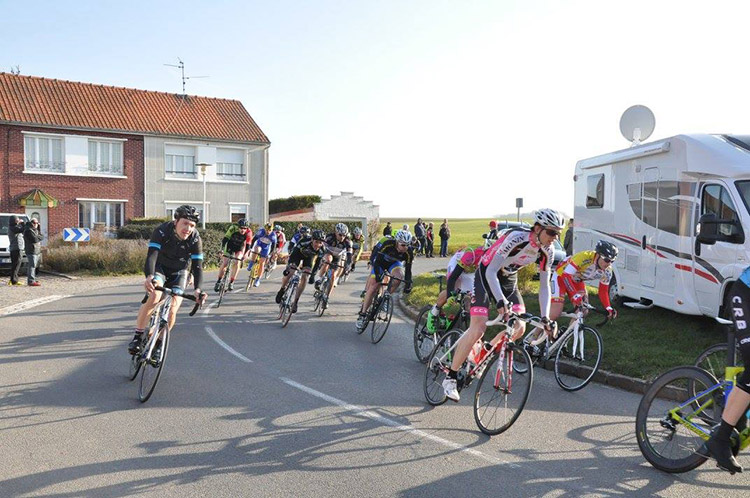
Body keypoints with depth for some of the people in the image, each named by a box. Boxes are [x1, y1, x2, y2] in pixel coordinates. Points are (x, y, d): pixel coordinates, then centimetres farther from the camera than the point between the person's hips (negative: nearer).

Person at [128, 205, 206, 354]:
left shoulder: (195, 239, -24)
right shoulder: (162, 231, -28)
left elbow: (197, 266, -28)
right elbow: (151, 255, -37)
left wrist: (198, 289, -45)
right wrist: (149, 276, -57)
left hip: (179, 272, 1)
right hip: (160, 267, -1)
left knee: (172, 311, -13)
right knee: (155, 295, -29)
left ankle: (159, 343, 11)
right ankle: (137, 336, -16)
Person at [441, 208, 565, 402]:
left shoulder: (548, 251, -11)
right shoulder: (516, 237, -31)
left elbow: (544, 286, -4)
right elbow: (491, 272, -32)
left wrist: (545, 317, -14)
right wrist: (501, 301, -43)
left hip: (509, 279, 7)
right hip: (486, 275, -6)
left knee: (518, 328, -8)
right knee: (477, 329, -16)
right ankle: (450, 378, -4)